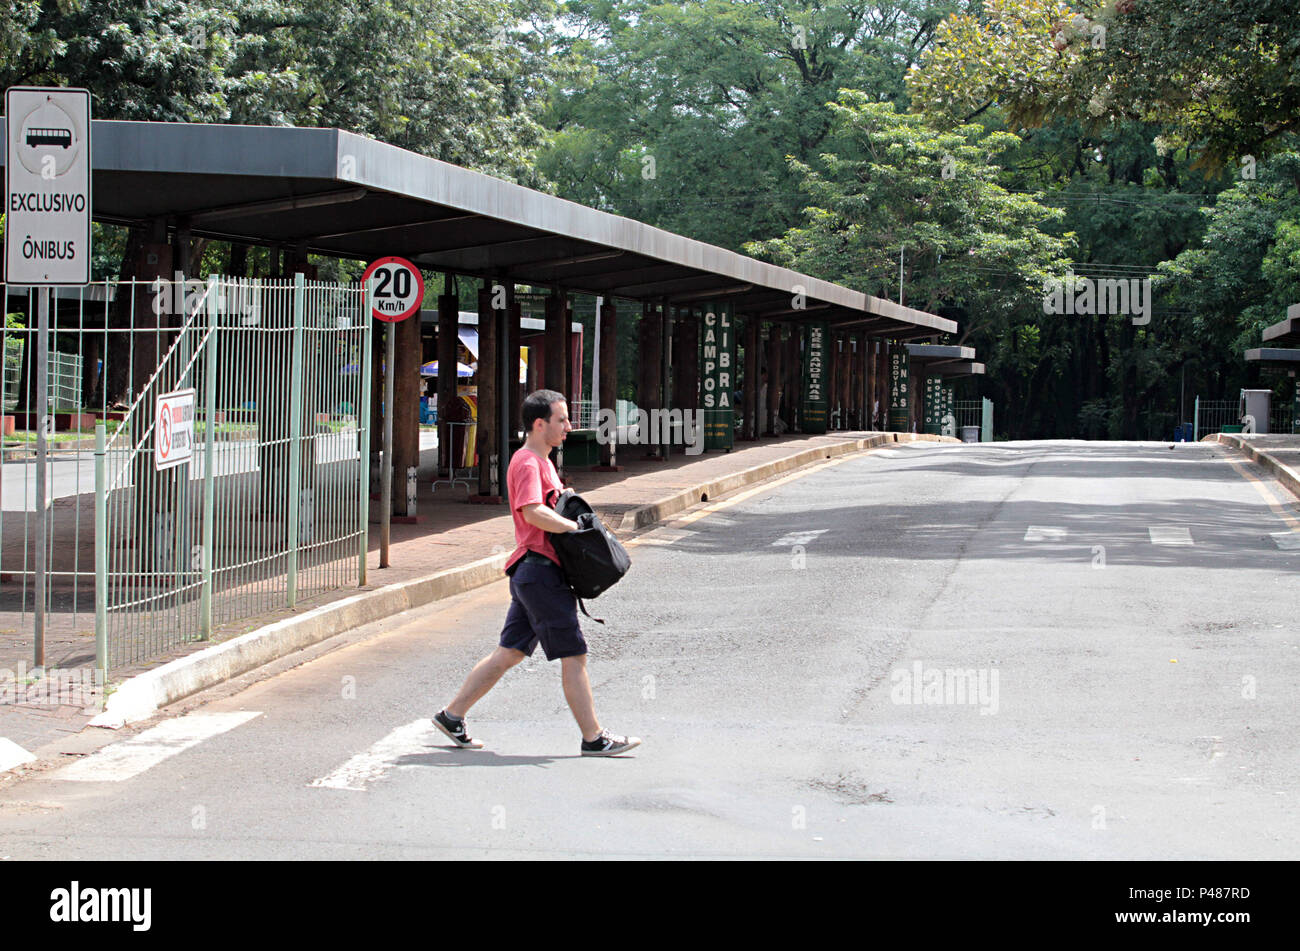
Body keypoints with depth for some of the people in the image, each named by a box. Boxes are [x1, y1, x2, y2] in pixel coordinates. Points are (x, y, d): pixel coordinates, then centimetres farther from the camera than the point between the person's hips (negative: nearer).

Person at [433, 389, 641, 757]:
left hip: (531, 573, 11)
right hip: (539, 567, -11)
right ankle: (594, 737, -1)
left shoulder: (542, 461, 20)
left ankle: (452, 715, 18)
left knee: (509, 652, 13)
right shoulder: (527, 463, -13)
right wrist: (576, 526, -23)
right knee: (573, 655, -5)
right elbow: (533, 512, -28)